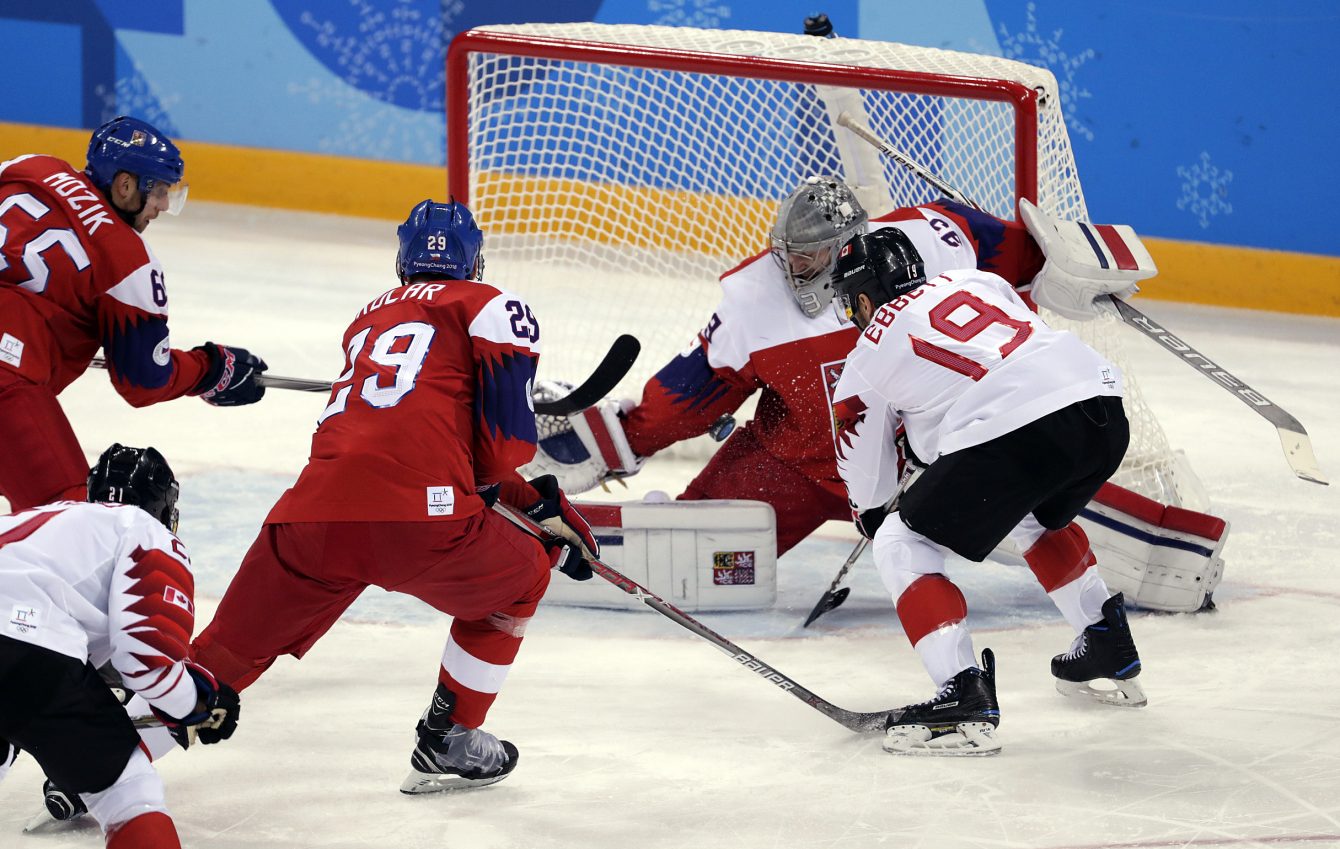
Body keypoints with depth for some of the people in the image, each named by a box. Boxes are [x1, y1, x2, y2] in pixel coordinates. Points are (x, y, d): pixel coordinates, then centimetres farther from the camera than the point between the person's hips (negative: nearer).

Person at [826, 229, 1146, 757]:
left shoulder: (868, 357, 16)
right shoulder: (975, 281, 28)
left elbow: (866, 485, 24)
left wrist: (873, 515, 49)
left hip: (1012, 433, -7)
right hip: (1101, 400, 7)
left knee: (904, 545, 7)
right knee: (1033, 516, 37)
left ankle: (964, 697, -7)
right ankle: (1109, 650, 44)